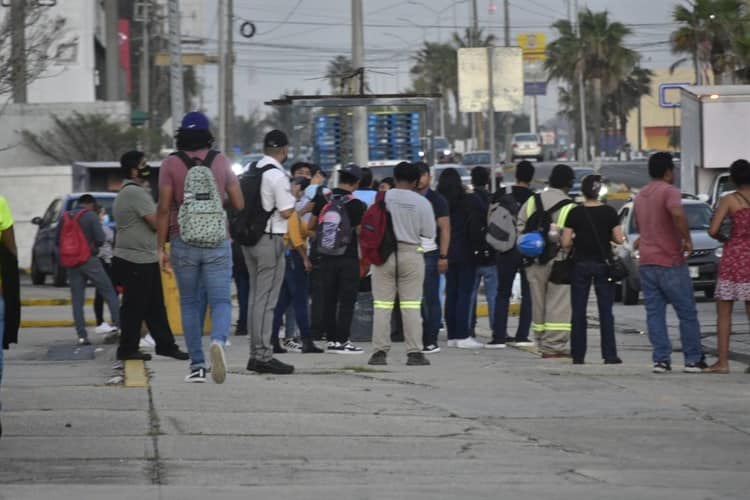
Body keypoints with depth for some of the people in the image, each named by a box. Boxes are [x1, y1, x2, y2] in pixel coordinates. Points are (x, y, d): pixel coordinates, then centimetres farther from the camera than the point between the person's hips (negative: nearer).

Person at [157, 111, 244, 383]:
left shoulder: (171, 164, -3)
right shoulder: (221, 161, 2)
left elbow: (164, 208, -7)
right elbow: (239, 204, 4)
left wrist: (161, 248, -3)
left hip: (183, 242, 0)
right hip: (217, 242, 0)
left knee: (189, 303, 11)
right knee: (221, 300, 0)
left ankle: (197, 364, 9)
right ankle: (218, 340, -31)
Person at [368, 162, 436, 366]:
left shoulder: (382, 197, -3)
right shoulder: (422, 203, -5)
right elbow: (428, 235, -1)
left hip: (384, 254, 1)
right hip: (411, 255, 0)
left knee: (382, 305, 4)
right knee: (411, 306, 3)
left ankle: (380, 351, 3)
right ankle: (414, 352, 1)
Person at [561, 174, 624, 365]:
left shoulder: (575, 213, -6)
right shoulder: (609, 212, -5)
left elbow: (565, 243, -8)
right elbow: (619, 239, -5)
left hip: (580, 264, 0)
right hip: (603, 264, 0)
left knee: (578, 312, 6)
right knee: (606, 311, 4)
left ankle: (578, 355, 5)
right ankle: (610, 355, 0)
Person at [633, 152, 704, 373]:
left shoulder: (640, 195, 14)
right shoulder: (669, 191, -11)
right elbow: (677, 213, -31)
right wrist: (687, 239, -19)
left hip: (646, 262, 6)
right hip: (670, 261, -6)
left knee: (654, 313, 5)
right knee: (687, 313, 2)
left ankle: (661, 359, -3)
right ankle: (693, 359, 4)